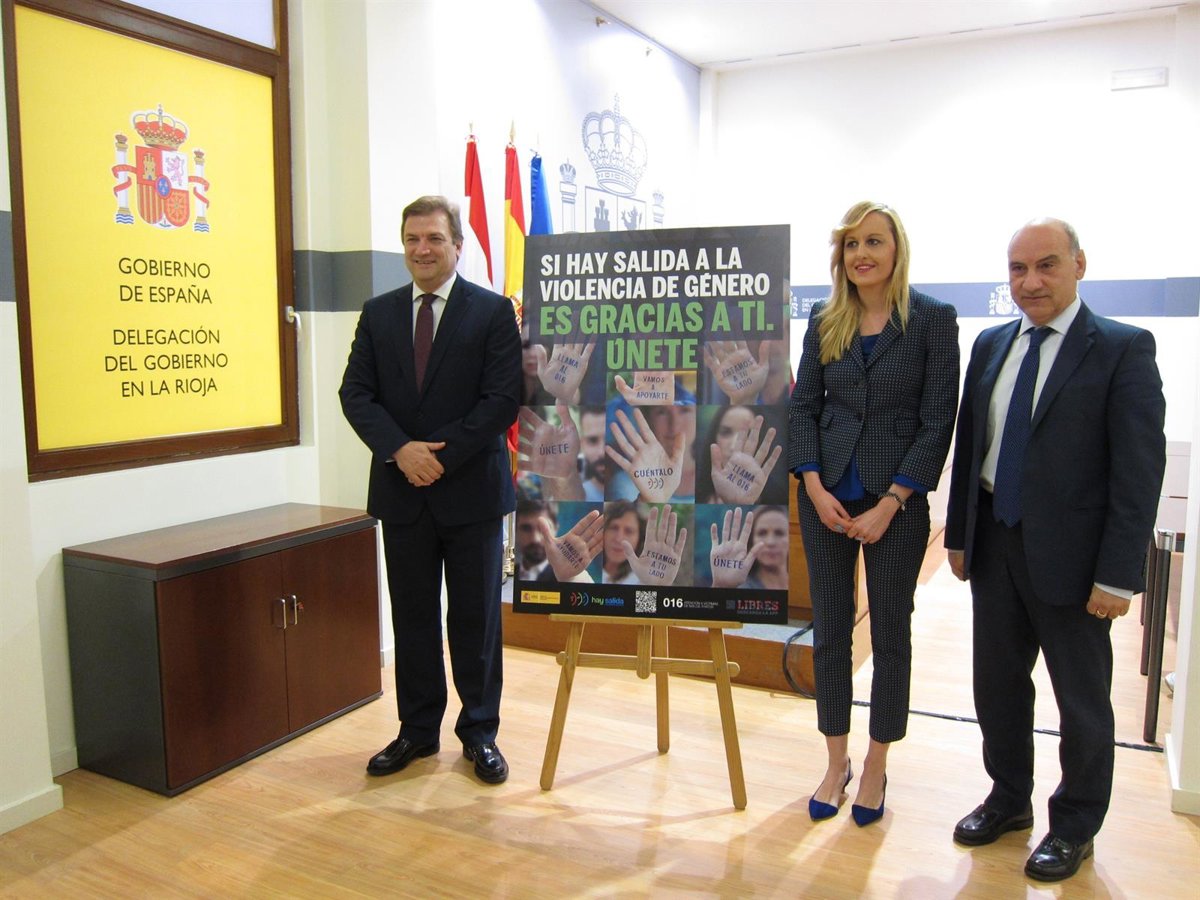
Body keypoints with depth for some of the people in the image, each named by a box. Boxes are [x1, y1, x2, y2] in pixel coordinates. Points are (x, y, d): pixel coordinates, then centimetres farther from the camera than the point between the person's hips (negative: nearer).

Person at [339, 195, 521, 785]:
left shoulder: (493, 312, -2)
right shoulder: (378, 314, 9)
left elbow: (504, 399, -10)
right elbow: (356, 393, 3)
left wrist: (443, 455, -16)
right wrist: (400, 448, -14)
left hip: (472, 489, -3)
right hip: (401, 489, 4)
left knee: (476, 618, 7)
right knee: (412, 617, 12)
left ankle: (479, 732, 21)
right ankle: (417, 730, 27)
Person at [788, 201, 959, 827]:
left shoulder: (933, 318, -4)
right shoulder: (824, 319, 6)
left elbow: (937, 421, -7)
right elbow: (803, 406, 5)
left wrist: (889, 504, -12)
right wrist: (816, 488, -7)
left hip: (896, 499, -3)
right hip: (826, 496, 3)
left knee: (890, 632, 8)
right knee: (829, 629, 9)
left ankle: (876, 767, 25)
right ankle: (836, 761, 26)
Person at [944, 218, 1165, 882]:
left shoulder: (1124, 349, -10)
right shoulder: (991, 346, 7)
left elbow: (1140, 470, -13)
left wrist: (1118, 575, -16)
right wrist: (959, 535, 9)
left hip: (1069, 553, -5)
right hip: (995, 543, 5)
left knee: (1082, 699, 12)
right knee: (997, 683, 17)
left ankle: (1075, 826, 33)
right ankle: (1009, 800, 38)